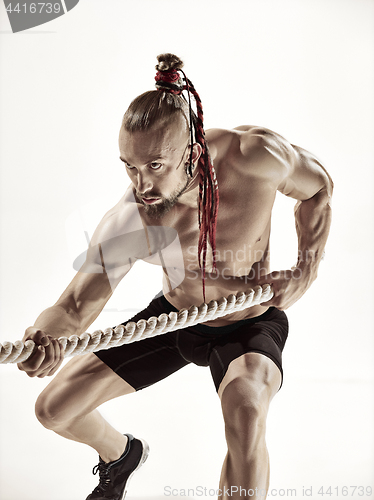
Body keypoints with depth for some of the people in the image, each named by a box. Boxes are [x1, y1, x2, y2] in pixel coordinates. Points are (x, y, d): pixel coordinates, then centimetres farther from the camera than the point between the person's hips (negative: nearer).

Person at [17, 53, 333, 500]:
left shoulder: (257, 156, -30)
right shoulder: (126, 223, -28)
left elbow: (318, 188, -8)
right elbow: (77, 305, -24)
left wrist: (306, 271, -18)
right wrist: (45, 337, -48)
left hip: (250, 325, -2)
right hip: (173, 317, 3)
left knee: (245, 410, -39)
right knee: (54, 408, 5)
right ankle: (120, 454, 40)